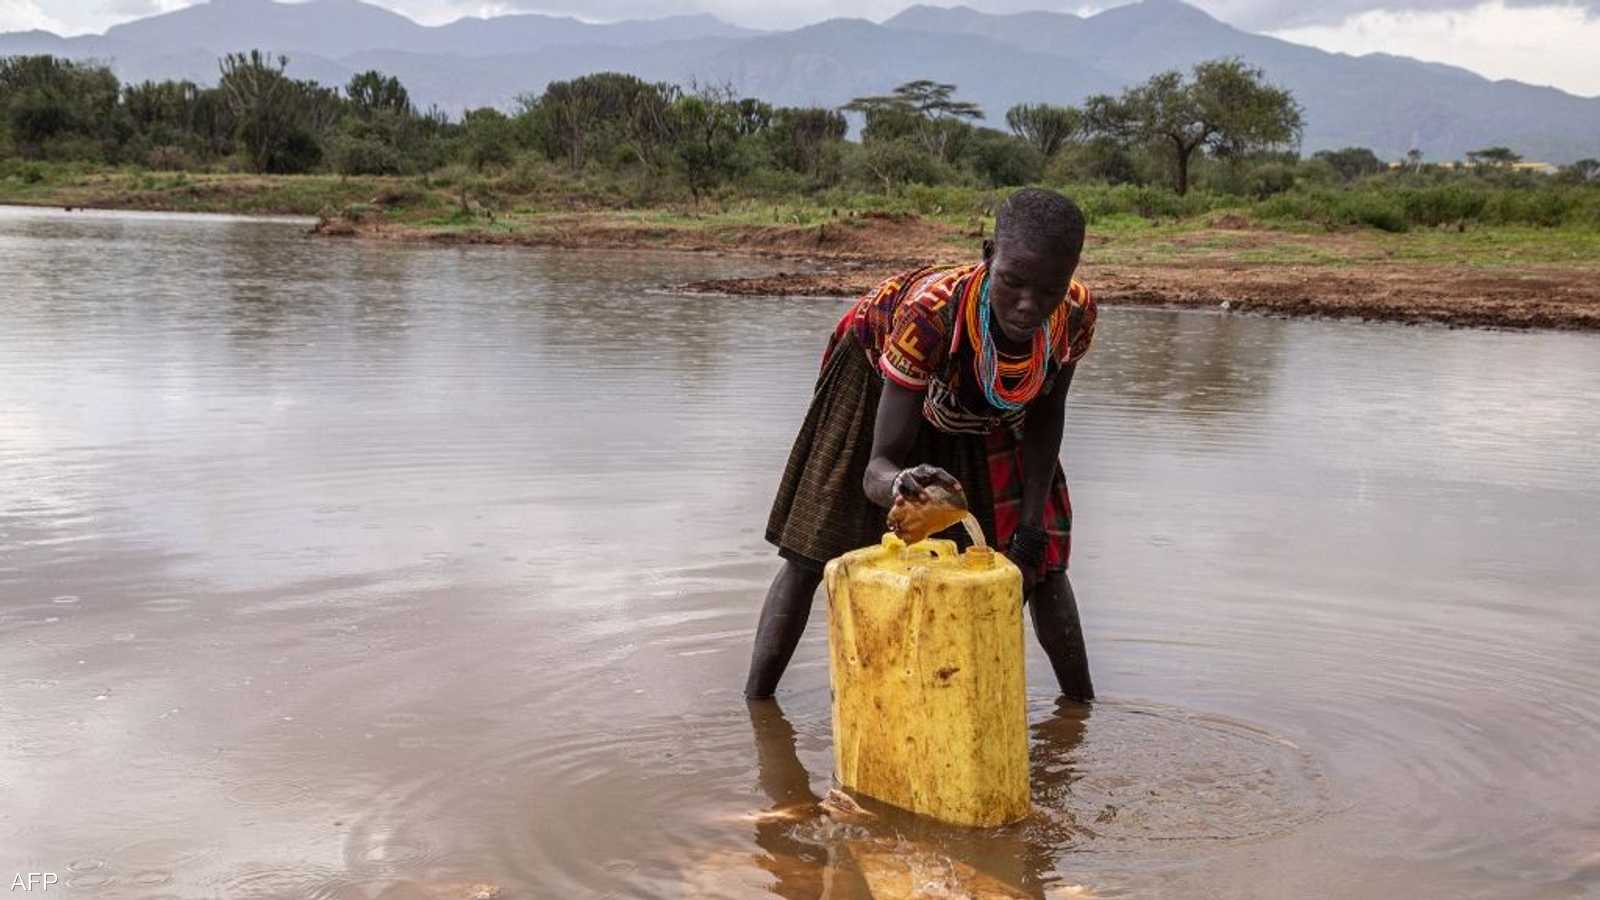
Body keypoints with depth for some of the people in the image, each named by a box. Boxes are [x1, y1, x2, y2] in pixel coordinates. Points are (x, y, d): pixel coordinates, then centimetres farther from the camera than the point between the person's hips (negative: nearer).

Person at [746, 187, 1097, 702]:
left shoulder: (1076, 316, -34)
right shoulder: (929, 312, -46)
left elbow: (1046, 414, -11)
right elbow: (877, 467, -44)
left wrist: (1030, 532, -16)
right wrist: (898, 483, -70)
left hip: (982, 413, 4)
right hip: (884, 373, -3)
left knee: (1043, 557, 1)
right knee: (813, 552, -7)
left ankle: (1083, 708, 19)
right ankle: (754, 706, 4)